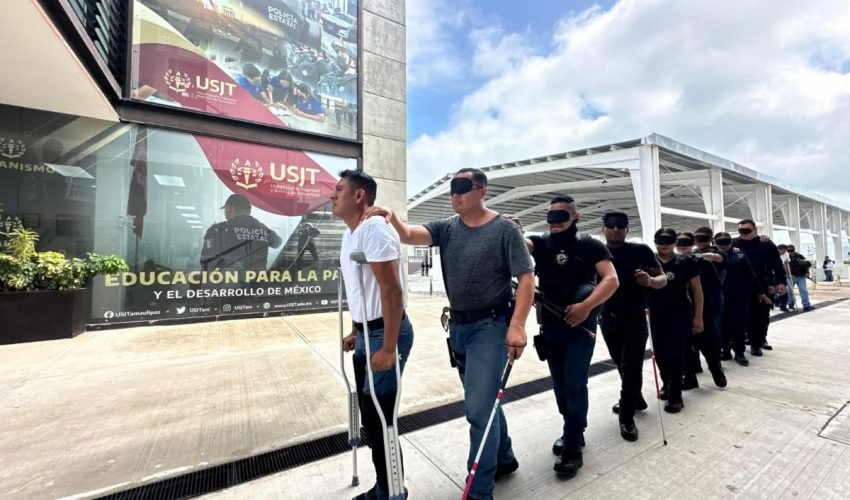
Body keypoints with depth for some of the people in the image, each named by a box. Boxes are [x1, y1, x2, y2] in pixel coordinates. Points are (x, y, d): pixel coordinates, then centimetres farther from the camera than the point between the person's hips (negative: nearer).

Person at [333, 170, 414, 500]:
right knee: (369, 413, 19)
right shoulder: (349, 233, 12)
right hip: (365, 333, 10)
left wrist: (388, 348, -23)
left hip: (386, 333, -9)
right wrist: (355, 332, 20)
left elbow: (392, 291, -24)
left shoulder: (374, 229, -18)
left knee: (379, 416, 3)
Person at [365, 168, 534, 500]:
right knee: (484, 400, 21)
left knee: (479, 409, -3)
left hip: (491, 325, -5)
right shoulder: (446, 228, 4)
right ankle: (504, 459, 44)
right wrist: (391, 218, -31)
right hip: (458, 326, 6)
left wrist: (517, 324, -21)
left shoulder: (505, 230, -7)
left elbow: (526, 278, -11)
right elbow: (410, 236, -10)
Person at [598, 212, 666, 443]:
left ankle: (627, 418, 15)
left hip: (635, 318, -3)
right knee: (621, 365, 17)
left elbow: (663, 279, -5)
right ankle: (635, 400, 41)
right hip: (608, 318, 3)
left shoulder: (641, 251, -6)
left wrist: (650, 281, -27)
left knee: (632, 367, 0)